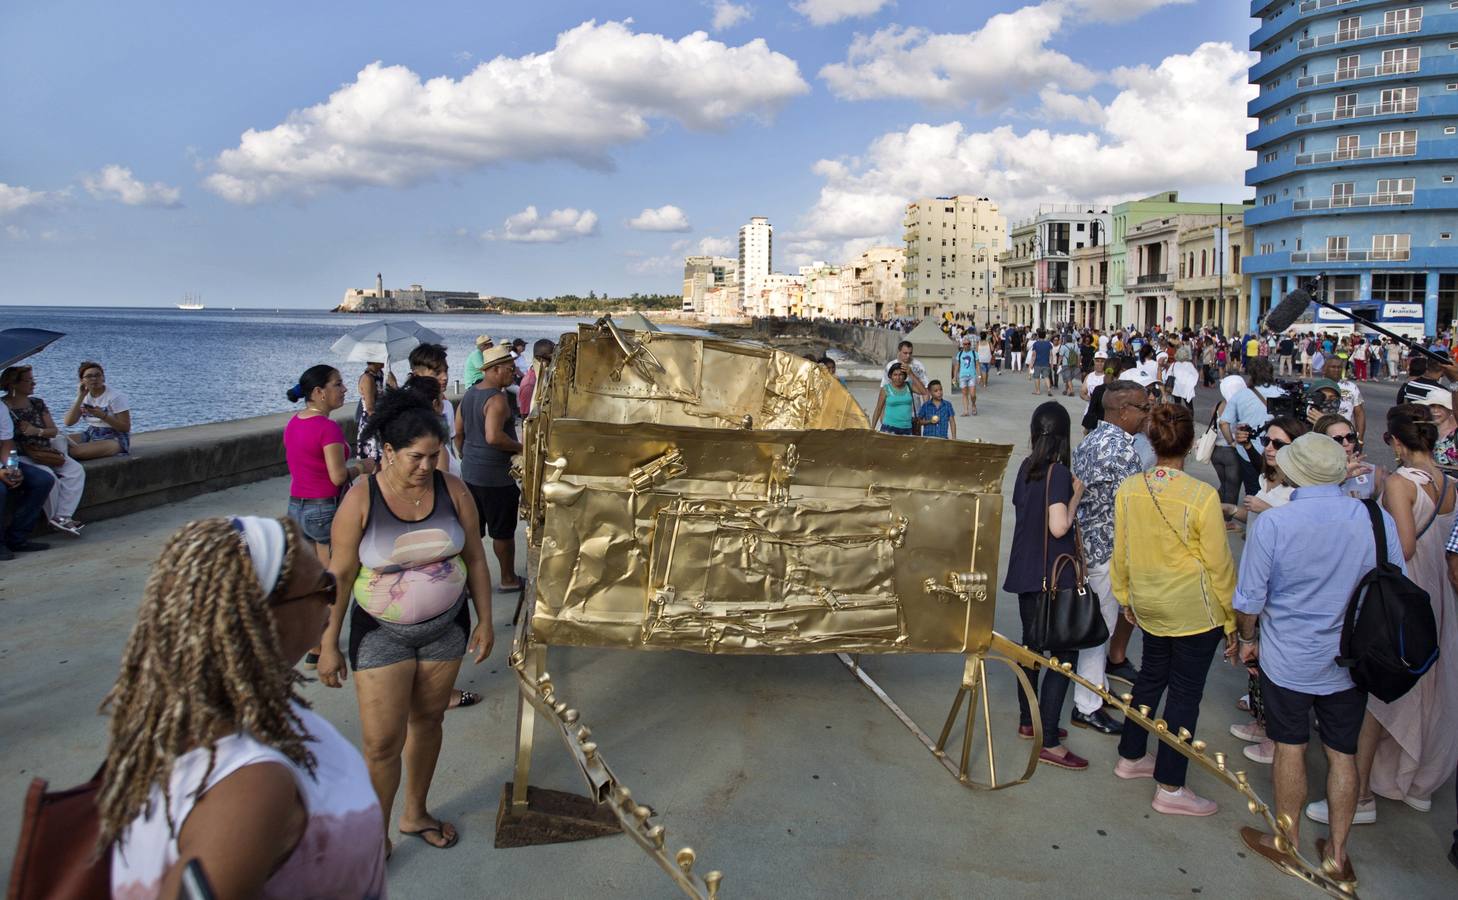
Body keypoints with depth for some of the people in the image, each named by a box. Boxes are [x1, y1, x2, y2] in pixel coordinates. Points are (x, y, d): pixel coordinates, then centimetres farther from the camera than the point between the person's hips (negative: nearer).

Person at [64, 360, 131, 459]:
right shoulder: (84, 396, 7)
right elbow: (68, 422, -5)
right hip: (90, 434, 6)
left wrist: (103, 415, -25)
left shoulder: (116, 396, -10)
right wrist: (80, 397, -11)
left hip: (115, 437, -6)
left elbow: (126, 428, -13)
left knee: (75, 452, -29)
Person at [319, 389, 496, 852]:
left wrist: (485, 620, 3)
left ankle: (415, 813, 39)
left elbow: (475, 558, 2)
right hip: (382, 632, -3)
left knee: (427, 720, 17)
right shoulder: (361, 499, -16)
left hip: (445, 626, 3)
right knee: (382, 743, -2)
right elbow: (340, 574, -10)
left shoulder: (452, 490, -7)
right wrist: (329, 645, -7)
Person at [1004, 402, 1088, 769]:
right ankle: (1048, 741, -1)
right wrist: (1076, 495, -9)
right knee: (1064, 652, -1)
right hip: (1054, 575, -8)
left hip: (1026, 571, 8)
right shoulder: (1059, 472, -17)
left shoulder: (1027, 467, 5)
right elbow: (1059, 527, -23)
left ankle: (1028, 721, 31)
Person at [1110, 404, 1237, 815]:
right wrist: (1230, 620, -1)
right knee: (1185, 693, 6)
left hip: (1149, 606, 5)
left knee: (1151, 676, 23)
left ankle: (1130, 757, 36)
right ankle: (1170, 789, 15)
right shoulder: (1202, 496, -20)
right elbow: (1219, 564, -12)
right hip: (1195, 611, -5)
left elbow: (1120, 551, 3)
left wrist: (1125, 598, 18)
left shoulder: (1128, 489, -7)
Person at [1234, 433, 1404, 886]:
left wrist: (1247, 638, 8)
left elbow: (1249, 599, -12)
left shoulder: (1271, 524, -20)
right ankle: (1337, 853, 29)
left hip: (1288, 659, -2)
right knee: (1343, 754, 15)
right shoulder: (1380, 521, -11)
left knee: (1291, 749, 13)